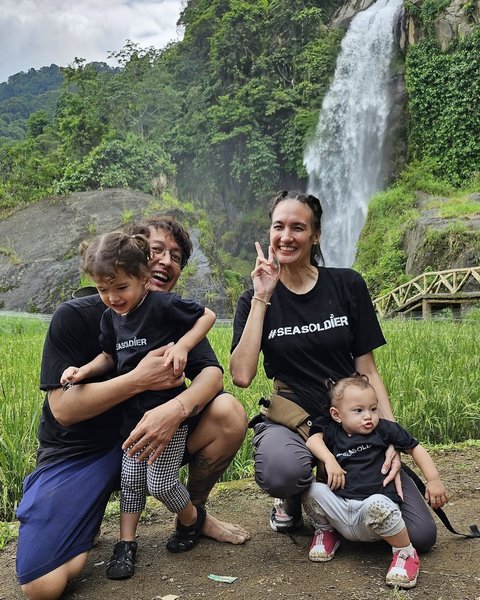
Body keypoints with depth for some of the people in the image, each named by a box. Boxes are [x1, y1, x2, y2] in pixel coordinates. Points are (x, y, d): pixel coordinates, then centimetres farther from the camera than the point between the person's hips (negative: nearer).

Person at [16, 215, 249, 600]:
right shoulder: (74, 316, -13)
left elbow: (211, 372, -13)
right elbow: (63, 408, -18)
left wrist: (177, 408, -35)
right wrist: (140, 380, -29)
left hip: (147, 437, 4)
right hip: (79, 452, -3)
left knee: (229, 414, -22)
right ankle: (89, 516, 13)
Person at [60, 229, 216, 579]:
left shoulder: (163, 305, -18)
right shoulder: (110, 318, 3)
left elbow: (207, 316, -10)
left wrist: (182, 346, -22)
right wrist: (85, 370, -1)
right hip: (133, 412, 7)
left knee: (160, 482, 0)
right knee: (131, 481, 12)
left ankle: (192, 518, 29)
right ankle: (126, 544, 27)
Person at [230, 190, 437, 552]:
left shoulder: (348, 286, 0)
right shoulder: (255, 300, 0)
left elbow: (368, 370, 2)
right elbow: (242, 376, -16)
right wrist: (262, 298, -15)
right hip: (290, 418, -1)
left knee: (420, 534, -12)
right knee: (282, 470, -39)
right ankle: (292, 497, 1)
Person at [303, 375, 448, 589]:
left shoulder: (384, 429, 4)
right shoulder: (332, 431, 7)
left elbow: (415, 449, 10)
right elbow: (312, 440, -11)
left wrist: (434, 480, 0)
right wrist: (330, 460, -27)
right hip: (340, 509, 3)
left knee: (376, 505, -38)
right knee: (312, 490, -23)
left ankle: (405, 552, -10)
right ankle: (326, 532, 8)